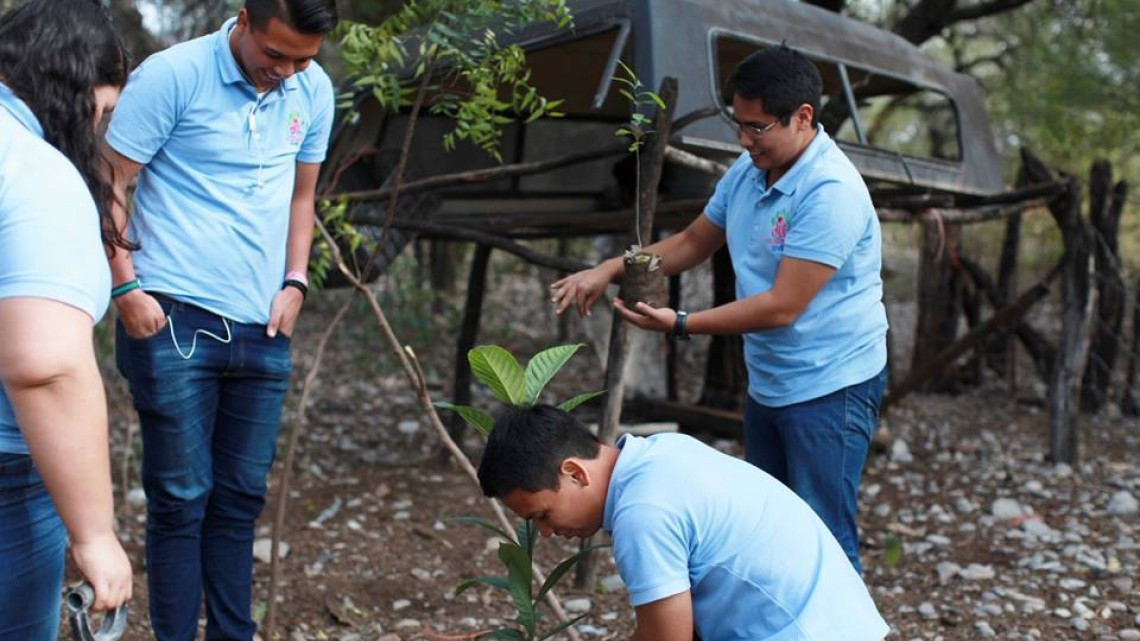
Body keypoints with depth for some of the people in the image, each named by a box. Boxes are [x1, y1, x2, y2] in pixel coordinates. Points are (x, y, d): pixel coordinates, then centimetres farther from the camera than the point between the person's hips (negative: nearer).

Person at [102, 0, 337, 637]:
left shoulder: (315, 90, 7)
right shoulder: (170, 76, -8)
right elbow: (110, 187, -5)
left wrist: (295, 283, 7)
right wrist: (126, 288, -11)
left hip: (263, 326, 5)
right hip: (175, 321, -4)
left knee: (242, 497, 12)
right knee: (182, 498, 2)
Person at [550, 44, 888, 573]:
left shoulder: (831, 192, -23)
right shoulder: (746, 172, 4)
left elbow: (782, 307, -25)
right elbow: (692, 242, 15)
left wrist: (680, 325, -22)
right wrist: (611, 269, 2)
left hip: (829, 389, -9)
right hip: (766, 385, 9)